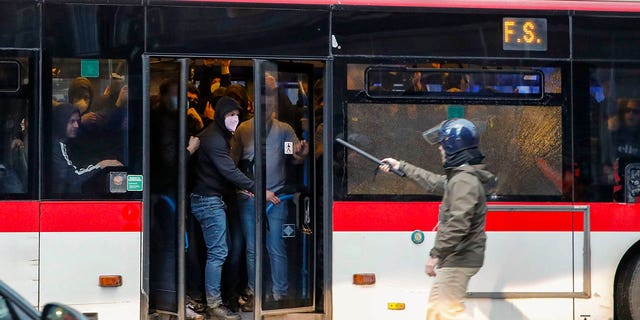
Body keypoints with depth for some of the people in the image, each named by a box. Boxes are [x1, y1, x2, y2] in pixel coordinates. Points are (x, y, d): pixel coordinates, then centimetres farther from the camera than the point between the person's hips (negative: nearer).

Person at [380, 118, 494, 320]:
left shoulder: (464, 181, -19)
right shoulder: (457, 176, 14)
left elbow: (458, 224, -28)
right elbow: (433, 182, 31)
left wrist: (436, 254, -25)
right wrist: (400, 166, 37)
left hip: (459, 260, -11)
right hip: (453, 258, 11)